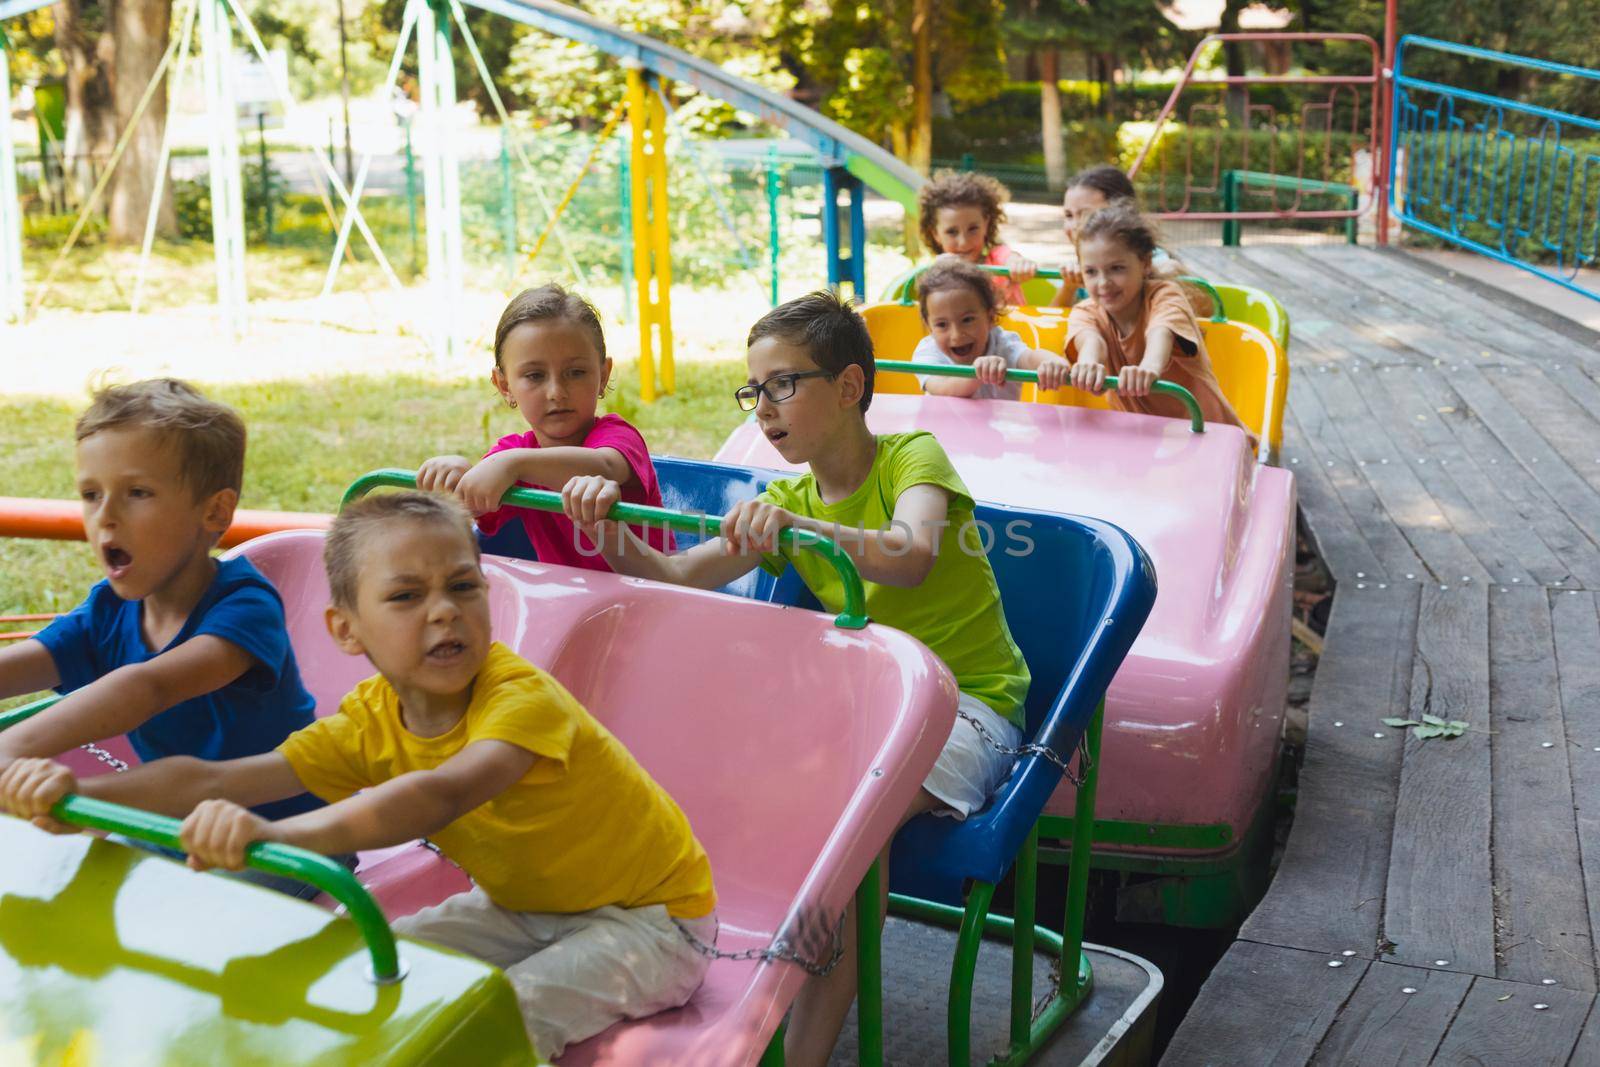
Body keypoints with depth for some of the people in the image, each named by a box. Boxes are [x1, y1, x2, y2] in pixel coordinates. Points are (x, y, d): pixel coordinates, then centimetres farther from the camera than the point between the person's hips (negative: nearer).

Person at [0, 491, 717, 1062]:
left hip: (647, 913, -6)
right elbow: (216, 781, -19)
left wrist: (277, 833, -66)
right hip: (519, 902, 7)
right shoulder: (371, 720, -10)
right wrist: (79, 792, -35)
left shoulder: (522, 697, -32)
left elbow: (443, 793, -53)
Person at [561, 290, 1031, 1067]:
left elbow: (913, 556, -34)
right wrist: (607, 533, -23)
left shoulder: (912, 457, -10)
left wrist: (801, 527, -50)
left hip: (966, 698, -6)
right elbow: (679, 578, -4)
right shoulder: (788, 499, 8)